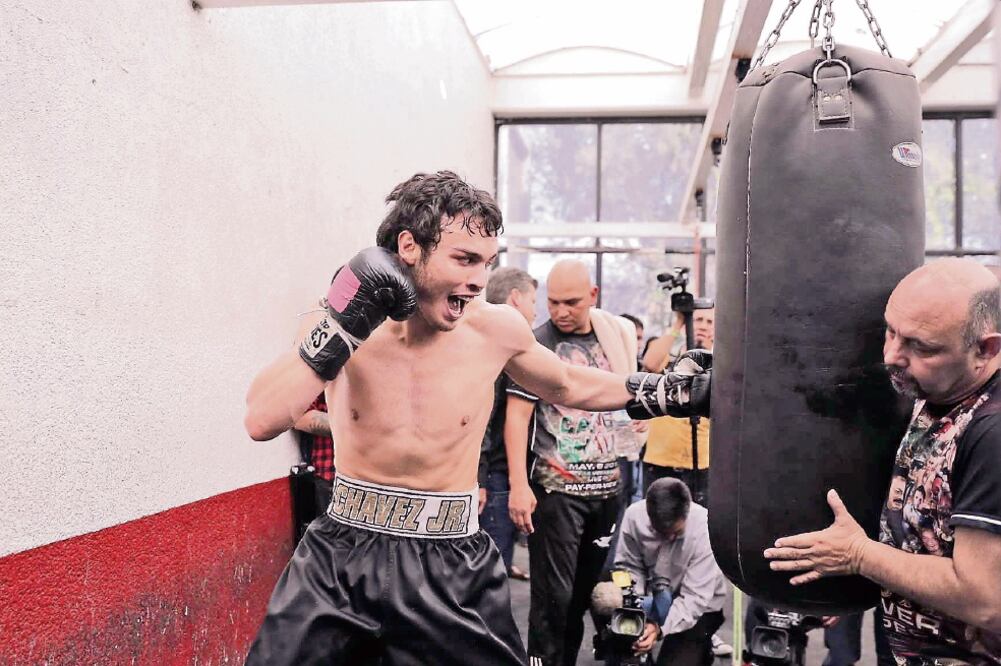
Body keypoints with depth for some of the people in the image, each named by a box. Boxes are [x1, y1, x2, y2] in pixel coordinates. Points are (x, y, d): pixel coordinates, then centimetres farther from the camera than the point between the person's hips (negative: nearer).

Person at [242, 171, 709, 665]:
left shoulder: (496, 329, -7)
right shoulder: (341, 319, -9)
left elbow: (566, 387, 12)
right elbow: (261, 422, -19)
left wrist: (681, 392, 11)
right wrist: (342, 327, -24)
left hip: (453, 566, 0)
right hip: (341, 554, 0)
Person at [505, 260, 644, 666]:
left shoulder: (616, 335, 7)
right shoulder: (538, 344, -8)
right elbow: (517, 416, -12)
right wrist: (519, 486, -20)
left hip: (608, 487, 5)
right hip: (557, 490, -5)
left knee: (586, 588, 14)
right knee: (553, 594, -2)